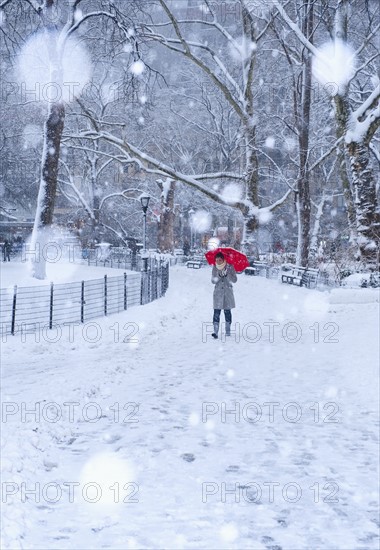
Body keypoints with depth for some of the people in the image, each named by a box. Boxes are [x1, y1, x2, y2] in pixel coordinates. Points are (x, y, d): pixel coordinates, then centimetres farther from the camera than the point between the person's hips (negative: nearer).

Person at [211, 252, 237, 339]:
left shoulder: (230, 267, -2)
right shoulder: (215, 268, 4)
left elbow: (234, 279, -6)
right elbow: (213, 281, 1)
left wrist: (227, 275, -22)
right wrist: (219, 276, -17)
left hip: (228, 292, -1)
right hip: (218, 292, 1)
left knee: (227, 311, 4)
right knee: (216, 312, -9)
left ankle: (228, 330, 16)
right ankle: (215, 331, -14)